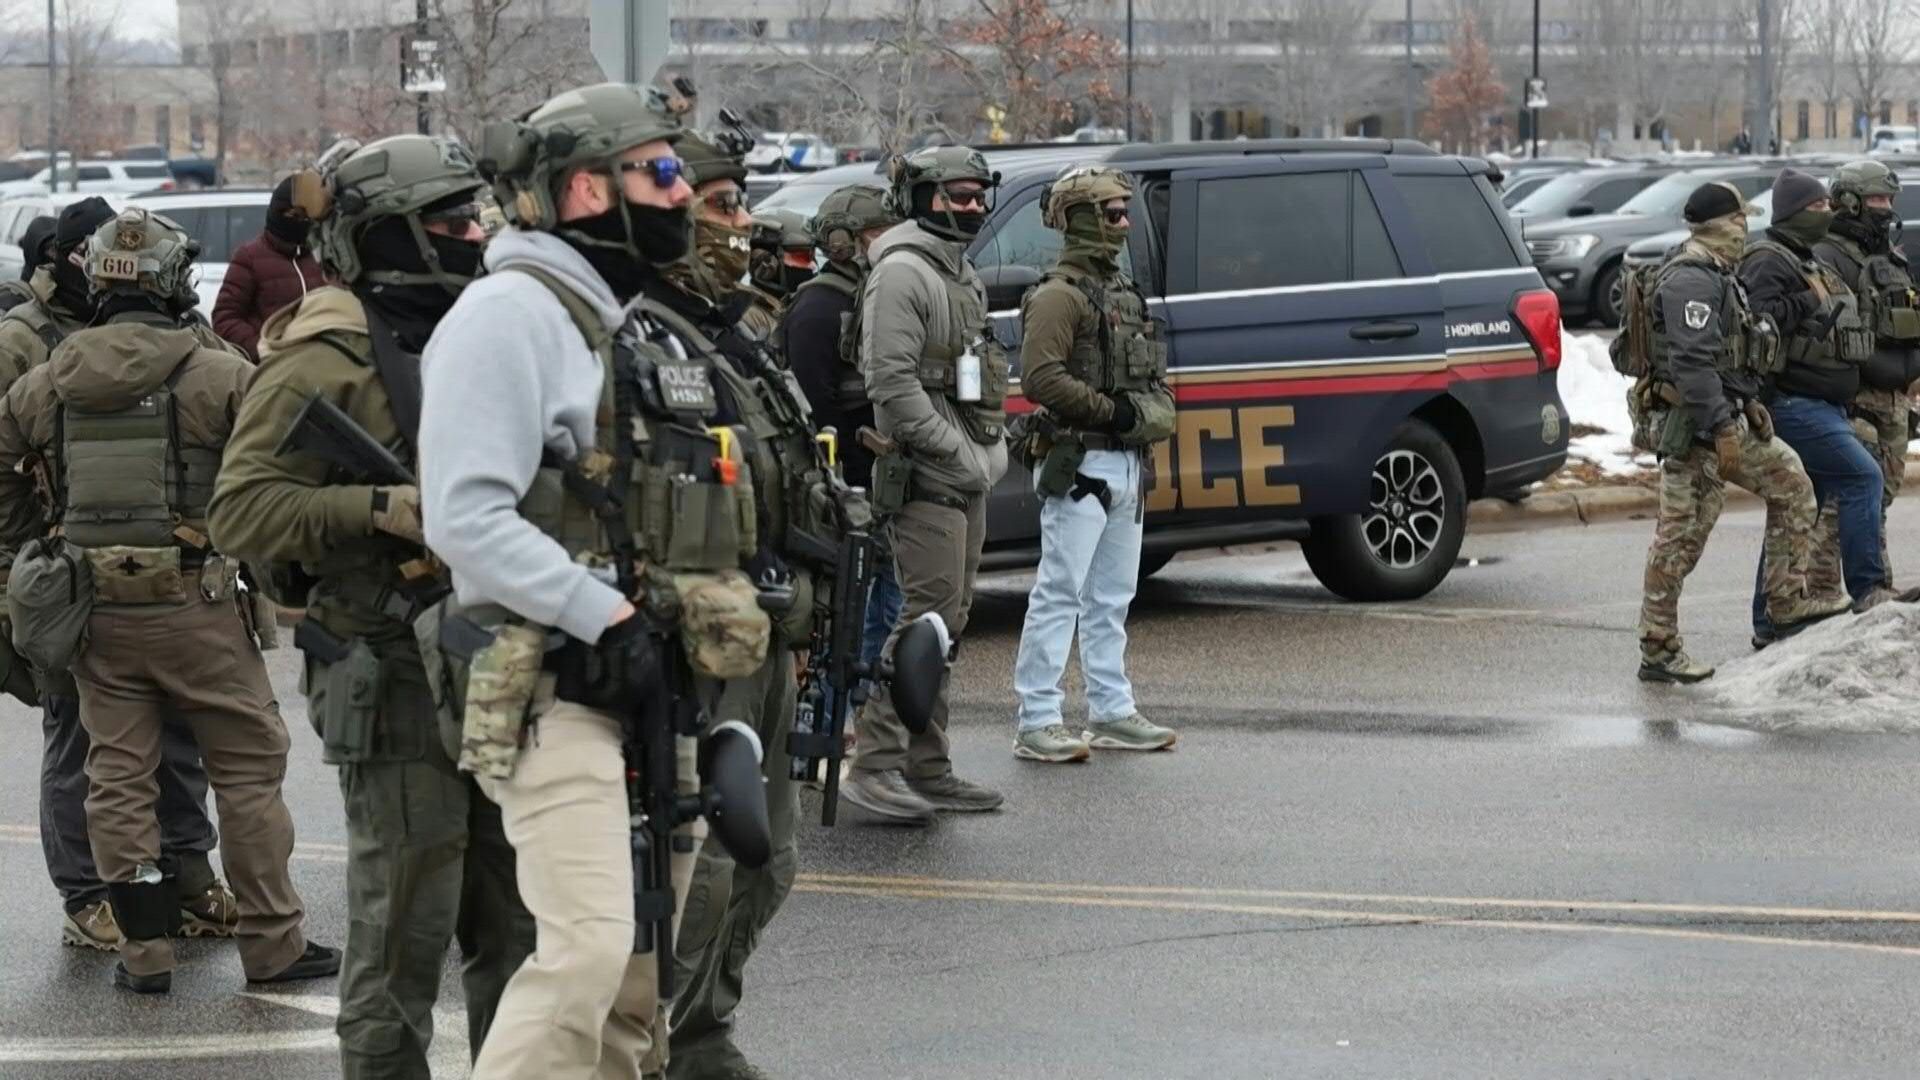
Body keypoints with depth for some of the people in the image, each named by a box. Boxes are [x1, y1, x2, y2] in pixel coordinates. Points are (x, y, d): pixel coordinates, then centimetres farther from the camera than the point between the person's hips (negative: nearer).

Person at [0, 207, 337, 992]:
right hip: (195, 605, -3)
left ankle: (144, 950, 11)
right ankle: (272, 944, 9)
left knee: (118, 777, 10)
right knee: (248, 768, 6)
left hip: (93, 608, 4)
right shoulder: (218, 375, -9)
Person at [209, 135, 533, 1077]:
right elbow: (242, 509, -18)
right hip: (400, 681, -8)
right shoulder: (325, 361, -10)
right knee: (402, 940, -4)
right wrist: (381, 511, -27)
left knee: (517, 932, 15)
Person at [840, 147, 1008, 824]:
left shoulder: (962, 273, 20)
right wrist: (960, 454, -18)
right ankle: (874, 766, -13)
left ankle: (927, 770, 16)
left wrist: (991, 449, 12)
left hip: (969, 483, 10)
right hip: (927, 480, -10)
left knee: (946, 623, 11)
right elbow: (891, 381, -20)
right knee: (928, 617, -14)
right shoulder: (902, 273, -12)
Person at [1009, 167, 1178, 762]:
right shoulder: (1059, 294, -11)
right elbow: (1040, 377, -22)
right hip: (1079, 465, -9)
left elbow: (1153, 375, 25)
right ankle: (1036, 722, -8)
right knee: (1059, 595, -9)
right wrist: (1113, 411, -19)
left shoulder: (1123, 291, 19)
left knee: (1112, 599, 14)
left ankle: (1112, 713, 21)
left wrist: (1155, 412, 3)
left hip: (1127, 466, 9)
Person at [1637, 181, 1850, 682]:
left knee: (1790, 482, 14)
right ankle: (1658, 651, -2)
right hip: (1694, 425, -11)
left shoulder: (1716, 274, 18)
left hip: (1726, 419, 11)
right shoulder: (1691, 278, -18)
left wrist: (1749, 401, 18)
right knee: (1681, 534, -7)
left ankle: (1787, 602, 18)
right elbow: (1692, 360, -25)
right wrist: (1721, 426, -26)